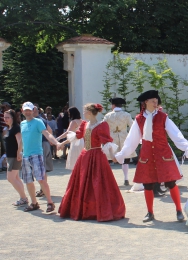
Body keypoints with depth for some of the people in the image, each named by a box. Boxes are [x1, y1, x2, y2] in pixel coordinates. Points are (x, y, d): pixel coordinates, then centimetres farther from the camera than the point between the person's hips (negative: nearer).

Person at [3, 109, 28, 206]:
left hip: (15, 157, -10)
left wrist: (19, 154, -26)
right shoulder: (8, 129, 14)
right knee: (16, 178, 13)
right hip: (10, 156, 10)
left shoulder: (16, 128, -14)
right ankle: (23, 198, 18)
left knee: (11, 178, -9)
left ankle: (23, 198, -2)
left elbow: (19, 141, -22)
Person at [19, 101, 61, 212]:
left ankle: (50, 203, -7)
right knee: (28, 182, 10)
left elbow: (47, 134, -19)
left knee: (41, 179, -15)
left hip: (36, 155, -6)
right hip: (25, 156, 7)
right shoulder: (22, 124, 13)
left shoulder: (38, 122, -5)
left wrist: (56, 142, -35)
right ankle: (34, 203, 23)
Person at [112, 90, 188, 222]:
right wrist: (120, 155, 8)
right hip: (146, 155, 2)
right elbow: (131, 141, 8)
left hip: (163, 154, -2)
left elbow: (177, 135, -9)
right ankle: (150, 213, 20)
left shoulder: (163, 117, -3)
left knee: (170, 183, -4)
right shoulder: (139, 119, 3)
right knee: (148, 185, 5)